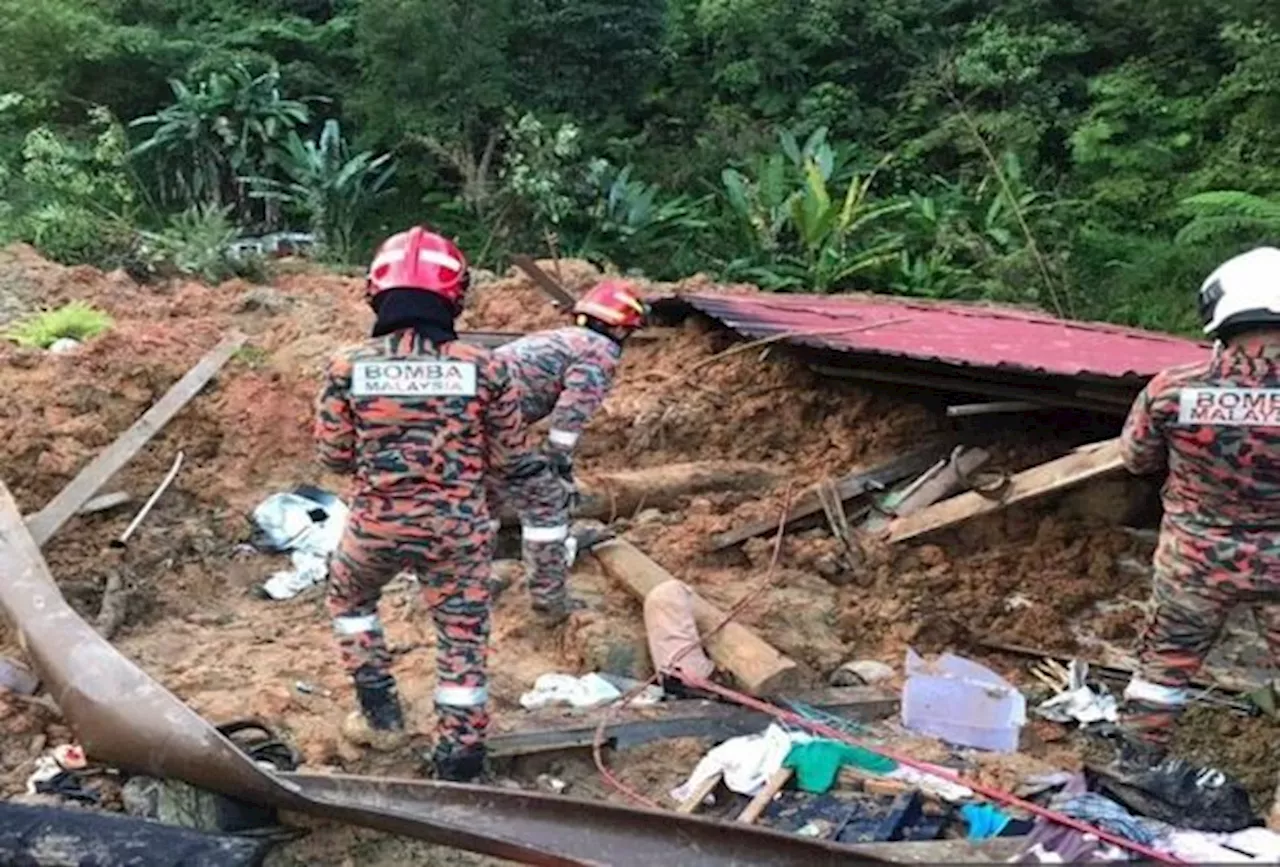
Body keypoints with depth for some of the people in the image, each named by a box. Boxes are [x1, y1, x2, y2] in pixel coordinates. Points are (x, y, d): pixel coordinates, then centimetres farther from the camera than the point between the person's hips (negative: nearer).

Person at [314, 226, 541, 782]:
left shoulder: (349, 367, -10)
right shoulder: (485, 369, -12)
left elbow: (335, 456, -1)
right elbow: (507, 462, -3)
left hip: (376, 524, 1)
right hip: (457, 528, -1)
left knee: (349, 600, 31)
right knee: (463, 638, 13)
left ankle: (381, 715, 36)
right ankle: (459, 762, 21)